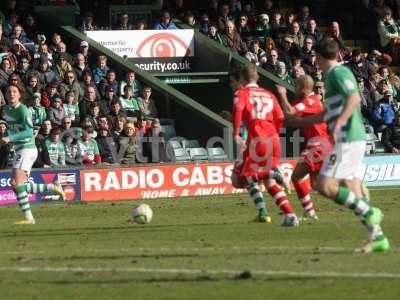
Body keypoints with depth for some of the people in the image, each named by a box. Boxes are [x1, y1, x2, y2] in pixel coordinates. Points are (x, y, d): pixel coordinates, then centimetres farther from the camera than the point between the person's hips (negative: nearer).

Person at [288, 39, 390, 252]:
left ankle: (369, 213, -13)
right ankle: (378, 237, 4)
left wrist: (339, 122, -37)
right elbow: (327, 114, 32)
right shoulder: (334, 75, 22)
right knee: (352, 189, 7)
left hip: (347, 139, -10)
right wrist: (300, 121, 42)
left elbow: (354, 98, -25)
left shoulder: (338, 73, -8)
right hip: (355, 138, 10)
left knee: (324, 185, -13)